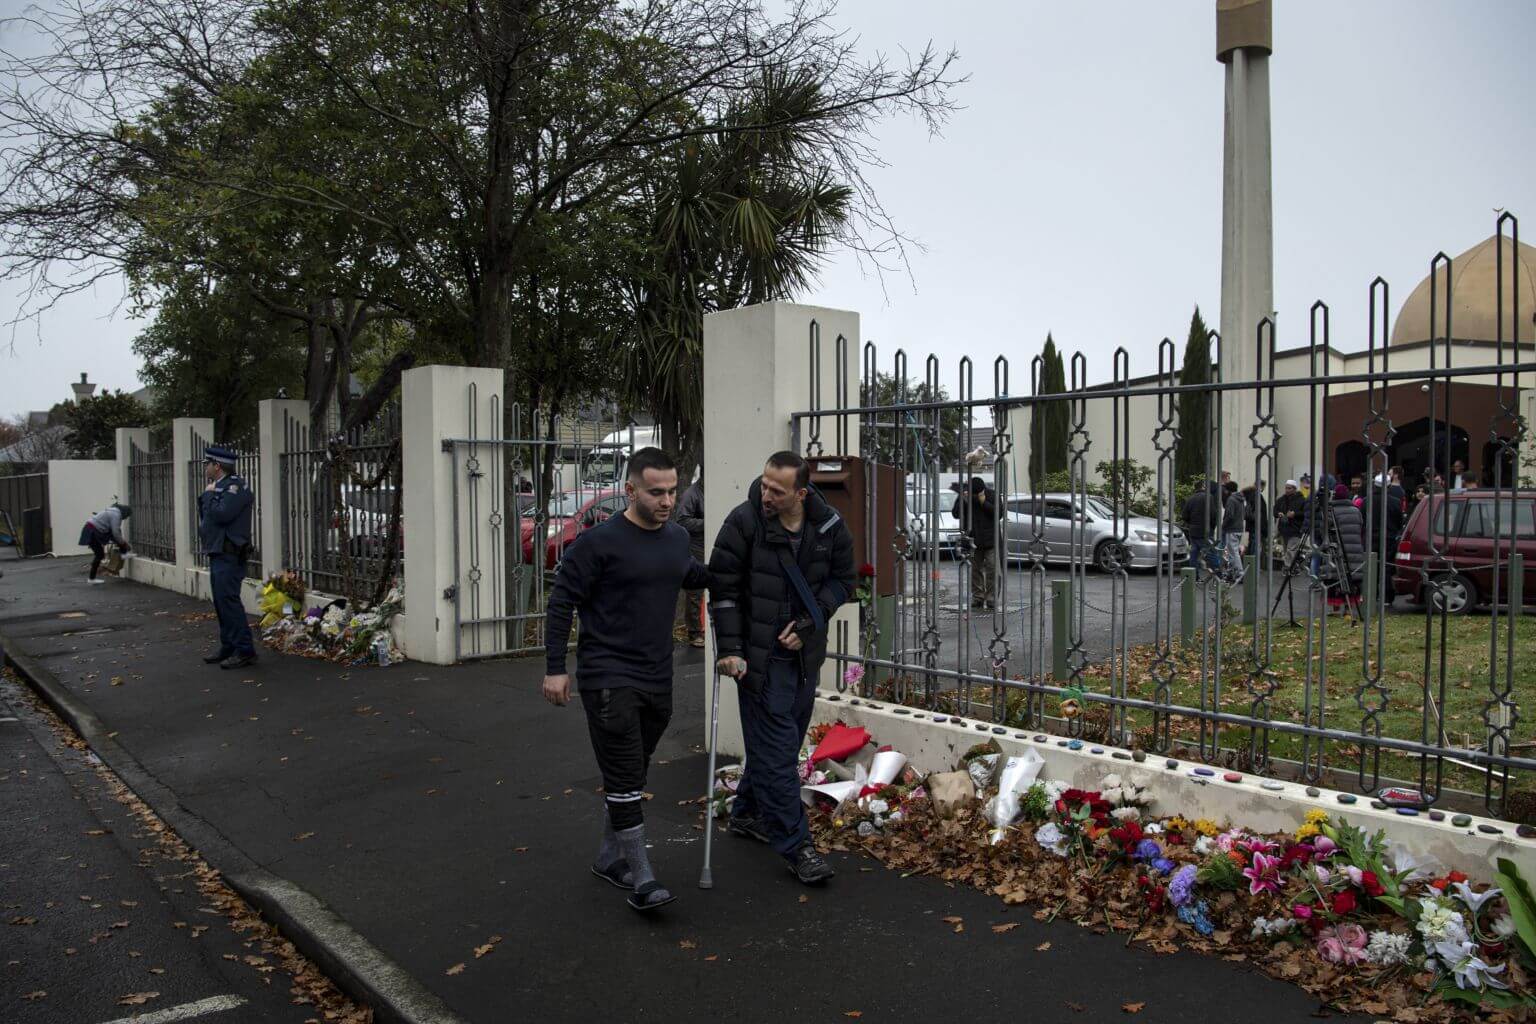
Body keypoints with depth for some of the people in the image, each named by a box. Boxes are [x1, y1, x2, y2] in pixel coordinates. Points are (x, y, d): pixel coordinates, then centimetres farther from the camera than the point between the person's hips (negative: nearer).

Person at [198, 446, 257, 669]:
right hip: (217, 553, 10)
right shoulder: (219, 486, 18)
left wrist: (209, 494, -9)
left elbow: (222, 514, -24)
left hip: (230, 555, -10)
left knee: (229, 600, -12)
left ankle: (244, 651, -9)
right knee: (221, 602, 12)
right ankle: (228, 647, 19)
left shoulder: (235, 486, -13)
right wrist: (207, 495, 4)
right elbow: (207, 515, 18)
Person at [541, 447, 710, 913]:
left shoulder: (677, 537, 5)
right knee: (625, 777, -6)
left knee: (632, 774, 16)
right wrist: (555, 668, -11)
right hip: (608, 679, -6)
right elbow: (561, 602, -10)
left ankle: (609, 856, 33)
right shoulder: (599, 541, -15)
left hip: (657, 680, 7)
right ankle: (642, 877, 2)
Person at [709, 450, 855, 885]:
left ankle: (747, 813, 38)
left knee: (784, 739, 17)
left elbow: (842, 579, 7)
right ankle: (795, 845, 4)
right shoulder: (744, 521, -15)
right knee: (776, 747, -5)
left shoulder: (830, 527, -4)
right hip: (760, 654, -5)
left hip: (805, 653, 5)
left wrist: (809, 623, -8)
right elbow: (723, 587, -11)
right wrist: (730, 649, -15)